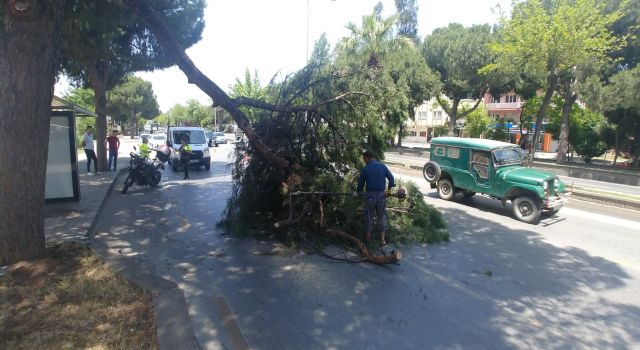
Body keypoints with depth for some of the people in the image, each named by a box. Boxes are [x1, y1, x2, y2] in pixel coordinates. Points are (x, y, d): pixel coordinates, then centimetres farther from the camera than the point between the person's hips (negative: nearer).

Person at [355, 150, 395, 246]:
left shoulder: (365, 169, -5)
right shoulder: (382, 166, 1)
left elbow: (361, 183, 4)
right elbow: (391, 178, -1)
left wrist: (357, 192, 22)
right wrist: (388, 190, 7)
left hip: (370, 195, -2)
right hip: (381, 195, 2)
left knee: (369, 216, 13)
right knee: (382, 216, 9)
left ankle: (368, 237, 22)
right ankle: (382, 239, 8)